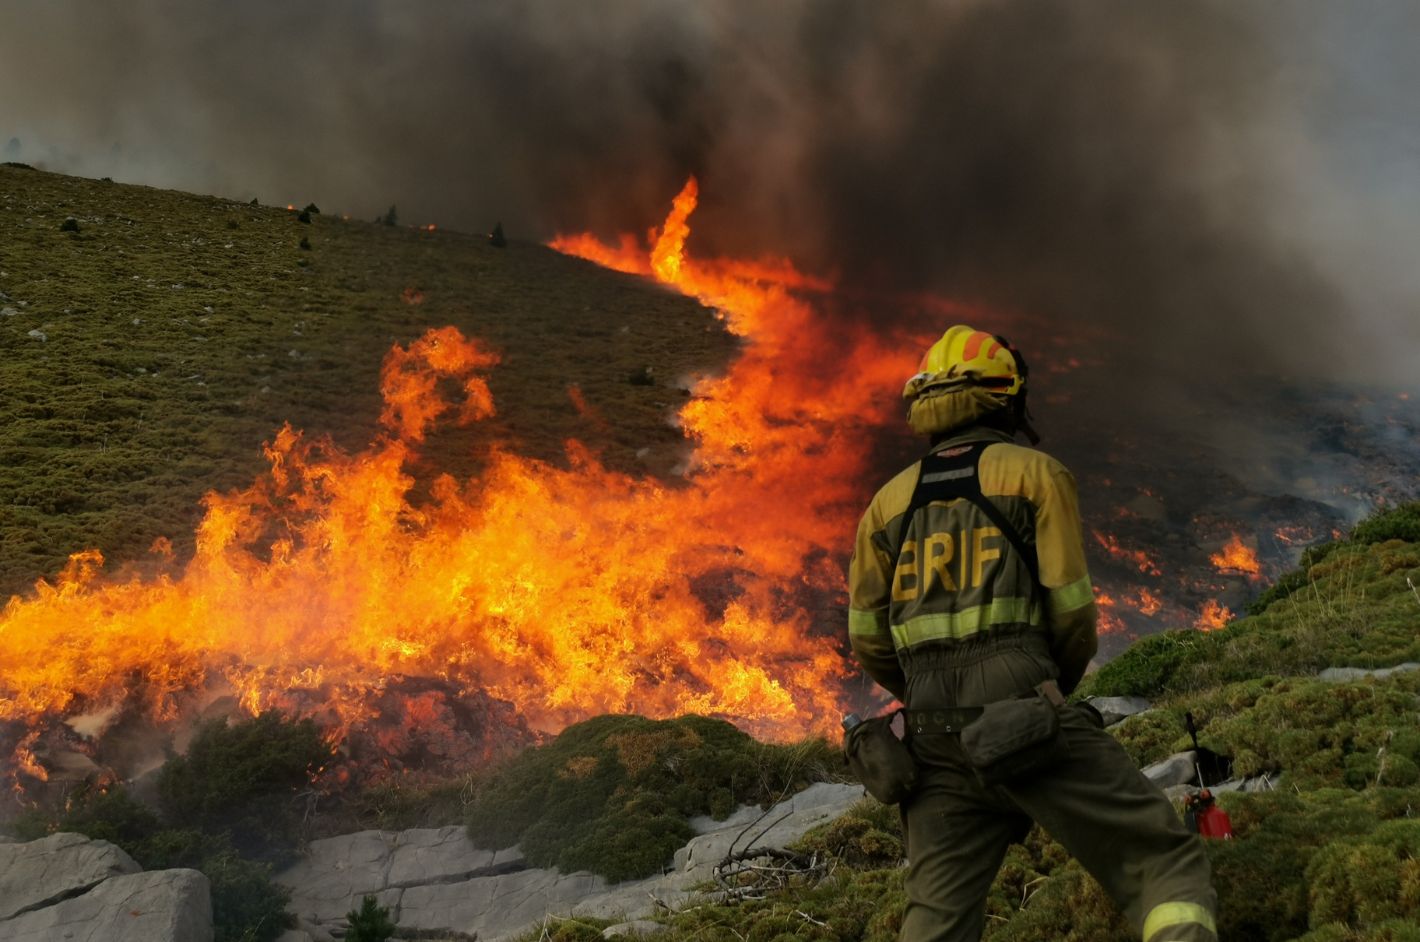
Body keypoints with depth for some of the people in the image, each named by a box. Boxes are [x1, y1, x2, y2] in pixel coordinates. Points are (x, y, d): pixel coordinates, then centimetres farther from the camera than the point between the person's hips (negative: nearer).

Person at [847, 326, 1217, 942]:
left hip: (933, 740, 5)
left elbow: (868, 641, 12)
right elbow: (1071, 608, -2)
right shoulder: (1034, 473, 5)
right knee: (1166, 864, -2)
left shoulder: (888, 501, 16)